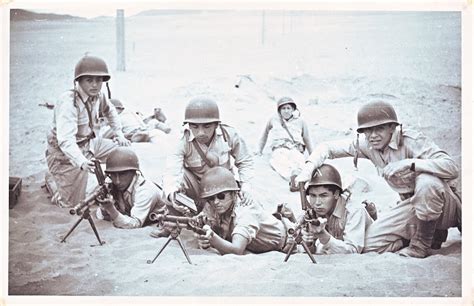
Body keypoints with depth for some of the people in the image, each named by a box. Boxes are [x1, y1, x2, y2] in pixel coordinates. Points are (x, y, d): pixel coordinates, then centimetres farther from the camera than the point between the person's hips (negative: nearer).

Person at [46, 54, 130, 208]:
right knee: (73, 203, -6)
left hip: (90, 143, 8)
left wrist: (119, 134, 11)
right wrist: (82, 162, -54)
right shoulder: (68, 102, -31)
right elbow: (65, 139, -40)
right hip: (67, 153, -8)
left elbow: (110, 111, 18)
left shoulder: (98, 96, -7)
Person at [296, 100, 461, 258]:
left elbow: (452, 168, -35)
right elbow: (328, 147, -2)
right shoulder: (368, 147, -6)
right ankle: (434, 233, 9)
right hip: (413, 204, 6)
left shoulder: (412, 141, -23)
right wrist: (308, 167, -21)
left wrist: (409, 163, -44)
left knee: (426, 181, -40)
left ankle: (422, 243, -15)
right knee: (369, 242, -9)